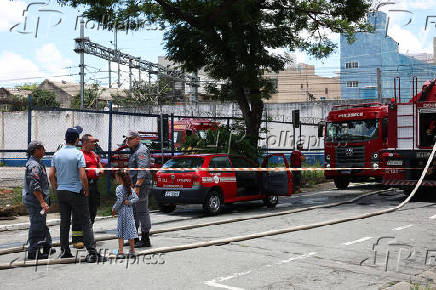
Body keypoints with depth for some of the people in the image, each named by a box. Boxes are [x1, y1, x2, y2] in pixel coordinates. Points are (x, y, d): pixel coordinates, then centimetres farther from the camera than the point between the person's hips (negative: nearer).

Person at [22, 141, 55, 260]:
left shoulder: (37, 163, 15)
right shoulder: (34, 165, -19)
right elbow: (34, 186, -26)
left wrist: (44, 201, 25)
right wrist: (42, 202, -27)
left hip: (38, 201, 11)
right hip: (35, 201, -11)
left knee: (42, 225, 18)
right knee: (36, 226, -4)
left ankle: (46, 247, 29)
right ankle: (33, 252, 2)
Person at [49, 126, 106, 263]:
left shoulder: (57, 154, 5)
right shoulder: (78, 154, -12)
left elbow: (51, 175, 5)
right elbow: (83, 176, -17)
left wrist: (56, 189, 17)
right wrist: (86, 190, -3)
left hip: (61, 192, 6)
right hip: (76, 192, -6)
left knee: (64, 222, 15)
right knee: (86, 223, -3)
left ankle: (64, 251, 21)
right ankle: (92, 253, -7)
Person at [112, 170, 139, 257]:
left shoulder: (119, 188, -13)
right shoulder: (130, 188, 7)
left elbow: (120, 201, -17)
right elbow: (136, 198, 2)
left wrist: (114, 209, -6)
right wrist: (130, 202, -5)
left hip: (122, 211, -6)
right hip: (130, 210, 6)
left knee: (120, 230, 2)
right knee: (130, 229, 11)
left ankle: (120, 251, 1)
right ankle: (132, 250, 17)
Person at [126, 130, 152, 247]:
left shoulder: (141, 151, -14)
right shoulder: (134, 151, 19)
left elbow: (142, 170, -23)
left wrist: (137, 186, -27)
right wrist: (133, 186, 21)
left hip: (141, 185, -11)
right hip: (135, 185, 11)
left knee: (142, 211, -6)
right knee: (133, 211, 15)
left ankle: (145, 240, 0)